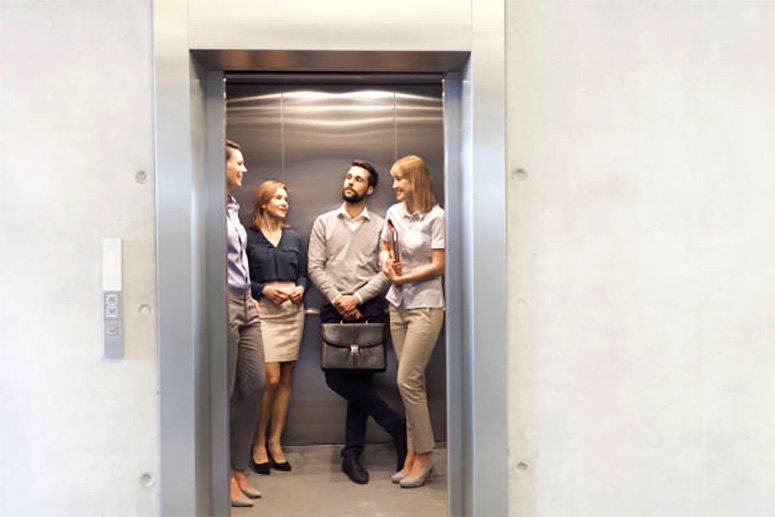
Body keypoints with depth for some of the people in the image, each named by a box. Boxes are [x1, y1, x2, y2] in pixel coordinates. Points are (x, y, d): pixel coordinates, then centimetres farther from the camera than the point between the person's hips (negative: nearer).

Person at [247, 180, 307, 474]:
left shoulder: (293, 238, 16)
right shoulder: (248, 237, 1)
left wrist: (300, 288, -2)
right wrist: (264, 290, -13)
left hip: (292, 310, 5)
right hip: (262, 310, -5)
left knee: (286, 378, 5)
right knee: (270, 378, -9)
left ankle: (275, 442, 17)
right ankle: (258, 444, 9)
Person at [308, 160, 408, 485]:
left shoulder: (380, 226, 8)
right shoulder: (324, 223, 12)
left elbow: (386, 273, 0)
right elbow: (315, 267, 4)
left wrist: (357, 298, -11)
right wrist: (337, 299, -9)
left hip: (368, 308, -1)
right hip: (334, 308, 1)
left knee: (360, 378, 0)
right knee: (335, 377, -8)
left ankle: (352, 454, 10)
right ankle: (396, 426, 5)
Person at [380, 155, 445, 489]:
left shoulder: (435, 217, -10)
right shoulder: (394, 213, 7)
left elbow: (438, 266, -12)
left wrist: (402, 277, -11)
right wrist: (386, 259, -1)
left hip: (426, 305, -6)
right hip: (398, 304, 6)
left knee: (407, 380, -7)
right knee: (413, 382, 10)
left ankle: (424, 455, 10)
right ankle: (414, 454, 19)